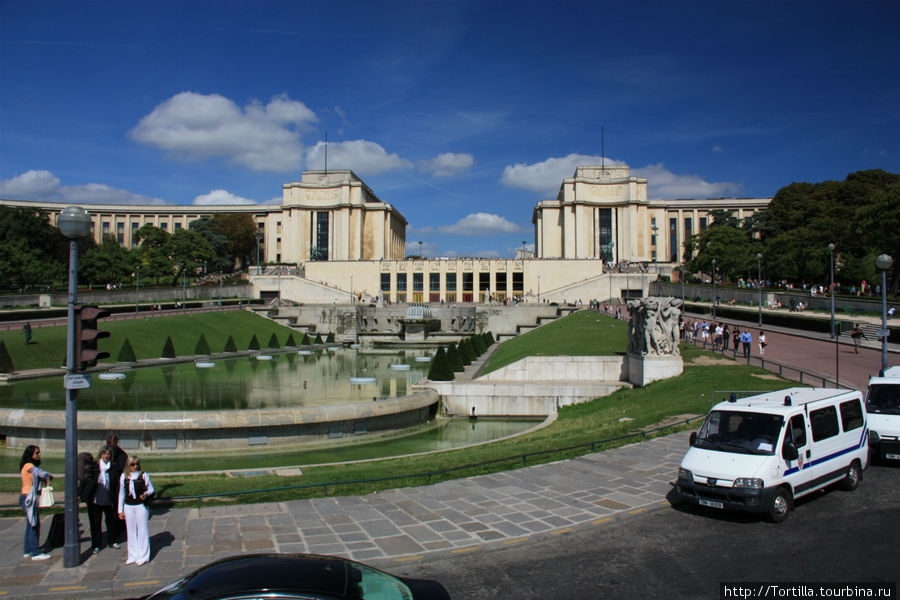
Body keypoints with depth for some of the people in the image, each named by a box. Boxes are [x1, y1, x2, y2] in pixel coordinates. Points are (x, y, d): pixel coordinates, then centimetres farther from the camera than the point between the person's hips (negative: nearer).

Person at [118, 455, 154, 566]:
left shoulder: (144, 475, -4)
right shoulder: (124, 477, 3)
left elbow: (151, 489, 3)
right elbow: (121, 493, 10)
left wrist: (146, 494, -20)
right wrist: (120, 510, 9)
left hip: (141, 506, -3)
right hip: (128, 506, 3)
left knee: (142, 531, 0)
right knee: (131, 532, 9)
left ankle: (143, 556, 9)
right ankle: (132, 556, 19)